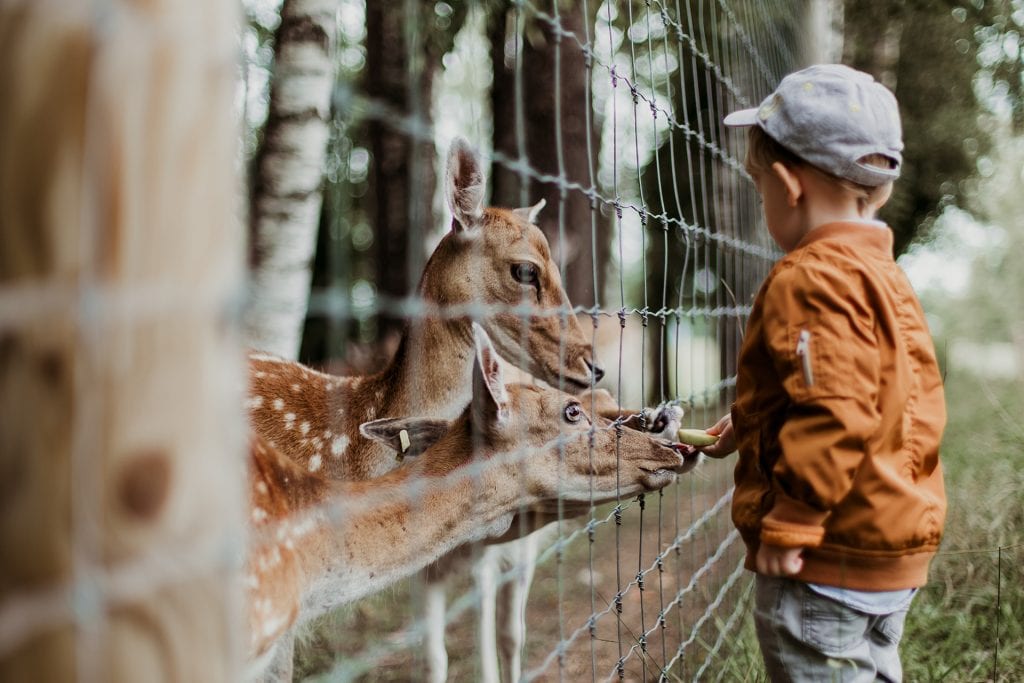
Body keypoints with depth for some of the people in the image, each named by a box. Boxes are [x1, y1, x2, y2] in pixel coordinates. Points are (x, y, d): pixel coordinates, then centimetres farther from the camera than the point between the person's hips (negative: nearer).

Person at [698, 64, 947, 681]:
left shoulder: (812, 279, -19)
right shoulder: (884, 275, 13)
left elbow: (833, 416, -27)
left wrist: (788, 526, -22)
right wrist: (753, 424, 25)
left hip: (831, 560, -10)